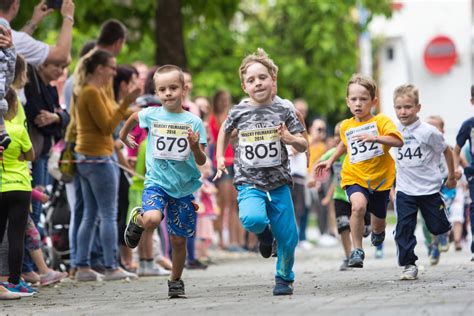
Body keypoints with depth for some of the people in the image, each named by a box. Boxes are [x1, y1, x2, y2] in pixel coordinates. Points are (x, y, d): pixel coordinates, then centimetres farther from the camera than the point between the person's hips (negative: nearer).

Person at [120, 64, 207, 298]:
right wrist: (123, 135, 33)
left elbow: (202, 161, -7)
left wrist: (195, 147, -26)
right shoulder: (151, 115, -3)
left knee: (178, 239, 6)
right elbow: (133, 118, 22)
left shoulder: (193, 122, -6)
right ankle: (137, 219, 7)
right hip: (156, 182, 0)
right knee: (152, 220, -29)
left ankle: (176, 281, 27)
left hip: (184, 188, 0)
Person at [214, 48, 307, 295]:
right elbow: (225, 131, 23)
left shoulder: (284, 111, -1)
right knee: (252, 219, -29)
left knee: (287, 237, 2)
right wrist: (220, 157, 14)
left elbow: (304, 146, 1)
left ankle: (284, 278, 27)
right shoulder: (239, 112, 0)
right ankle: (264, 234, 8)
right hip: (249, 182, -1)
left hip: (279, 183, 1)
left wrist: (291, 139, -19)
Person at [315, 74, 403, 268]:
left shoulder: (381, 121, -9)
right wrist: (331, 160, 27)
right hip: (354, 177, 1)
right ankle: (357, 251, -22)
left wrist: (375, 138, -38)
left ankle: (378, 231, 55)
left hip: (380, 178, -1)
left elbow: (398, 141, -25)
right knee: (358, 205, -31)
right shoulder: (346, 126, 4)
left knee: (378, 221, 15)